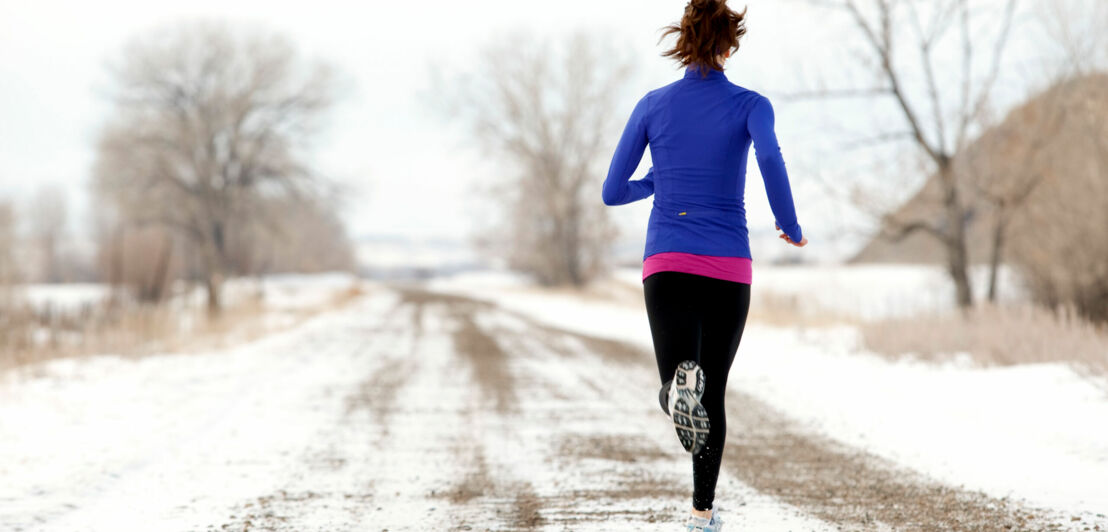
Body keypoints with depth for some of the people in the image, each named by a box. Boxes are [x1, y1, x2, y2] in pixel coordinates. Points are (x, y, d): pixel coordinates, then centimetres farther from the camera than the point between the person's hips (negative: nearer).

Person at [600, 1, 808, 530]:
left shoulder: (653, 105, 7)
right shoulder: (751, 105, 1)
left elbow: (613, 192, 8)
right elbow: (770, 158, -22)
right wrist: (790, 227, -6)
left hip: (667, 264, 0)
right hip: (729, 268, 0)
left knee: (680, 392, -6)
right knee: (712, 393, 16)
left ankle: (682, 381, -44)